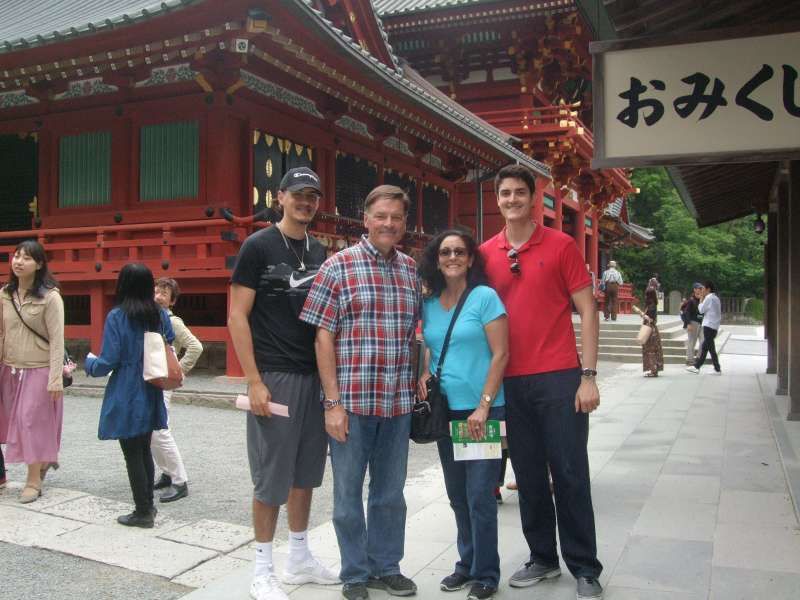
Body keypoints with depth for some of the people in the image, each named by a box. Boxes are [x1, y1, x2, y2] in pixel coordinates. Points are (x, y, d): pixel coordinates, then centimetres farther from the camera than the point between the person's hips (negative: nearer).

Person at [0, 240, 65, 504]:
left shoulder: (50, 297, -12)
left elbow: (57, 340, -13)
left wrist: (56, 378, -16)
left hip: (39, 370, -5)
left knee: (32, 420, 0)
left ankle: (33, 480, 14)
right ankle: (43, 460, 34)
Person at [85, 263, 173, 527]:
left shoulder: (117, 316, -14)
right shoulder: (161, 315, 2)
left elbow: (108, 362, -14)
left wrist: (89, 362, 6)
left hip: (126, 398, -5)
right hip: (151, 397, 6)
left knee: (132, 454, 5)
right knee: (144, 450, 19)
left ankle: (143, 512, 12)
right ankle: (148, 505, 28)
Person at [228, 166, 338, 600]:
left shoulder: (319, 252, 12)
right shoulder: (258, 246, -6)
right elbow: (237, 317, -10)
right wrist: (254, 381, -16)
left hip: (314, 376, 6)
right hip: (274, 376, -6)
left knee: (306, 472, 14)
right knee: (271, 477, 1)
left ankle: (299, 559, 28)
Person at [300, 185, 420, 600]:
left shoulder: (412, 270, 9)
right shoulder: (339, 266, -5)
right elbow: (323, 336, -7)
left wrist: (422, 385, 7)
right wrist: (332, 402, -11)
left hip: (398, 402, 4)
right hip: (352, 401, -4)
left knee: (390, 492, 16)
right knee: (348, 492, 9)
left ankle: (386, 566, 32)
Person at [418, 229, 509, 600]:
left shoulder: (484, 297, -8)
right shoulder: (429, 304, 8)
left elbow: (500, 354, -12)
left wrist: (483, 406, -17)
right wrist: (425, 374, 0)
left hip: (482, 411, -5)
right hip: (445, 410, 5)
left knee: (479, 495, -1)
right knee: (457, 495, 14)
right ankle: (467, 564, 30)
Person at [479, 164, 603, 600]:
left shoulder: (560, 245, -1)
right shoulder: (486, 254, 8)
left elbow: (587, 311, -2)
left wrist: (588, 376, -8)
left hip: (559, 379, -3)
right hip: (511, 382, 3)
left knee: (570, 474, 2)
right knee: (528, 477, 12)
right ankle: (542, 558, 27)